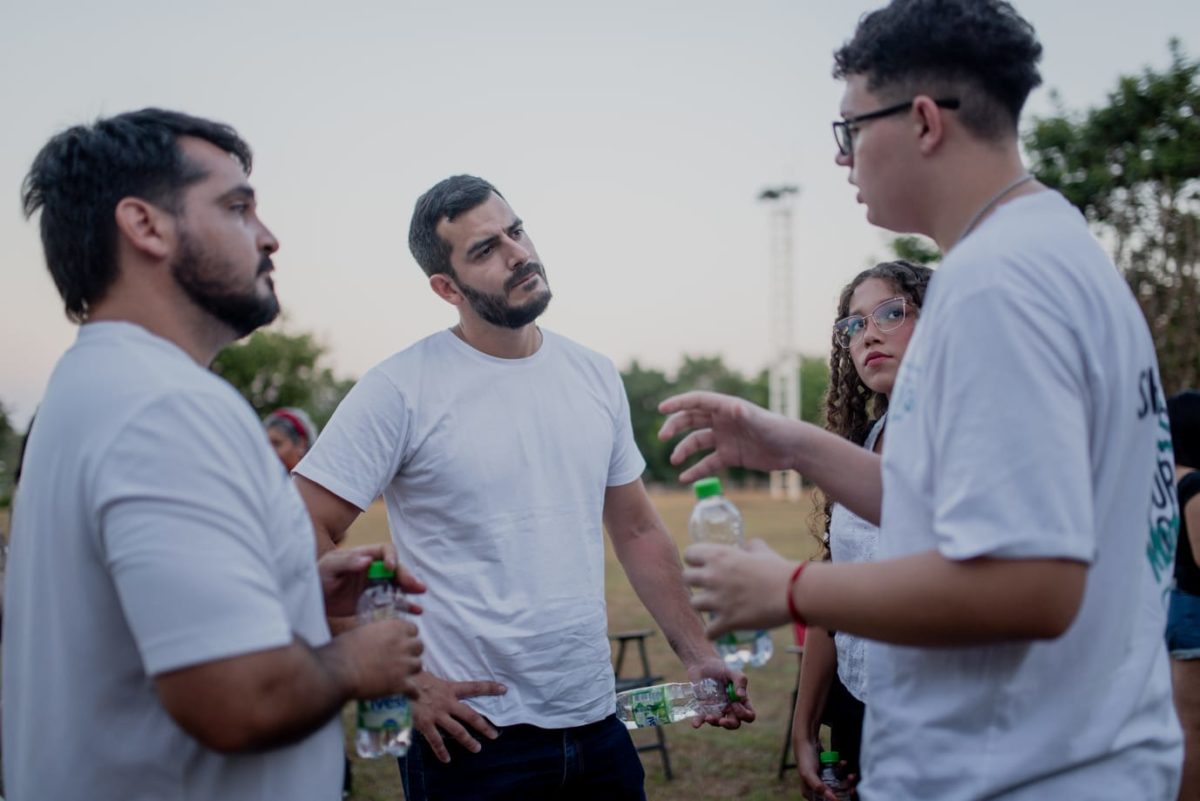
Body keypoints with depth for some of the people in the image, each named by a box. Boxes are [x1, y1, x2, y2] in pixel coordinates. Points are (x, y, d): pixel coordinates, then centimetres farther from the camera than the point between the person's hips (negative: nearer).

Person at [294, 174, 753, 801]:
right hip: (473, 738, -5)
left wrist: (697, 654, 7)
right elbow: (305, 538, -14)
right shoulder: (402, 390, -12)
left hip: (596, 723, 5)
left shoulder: (596, 377, 6)